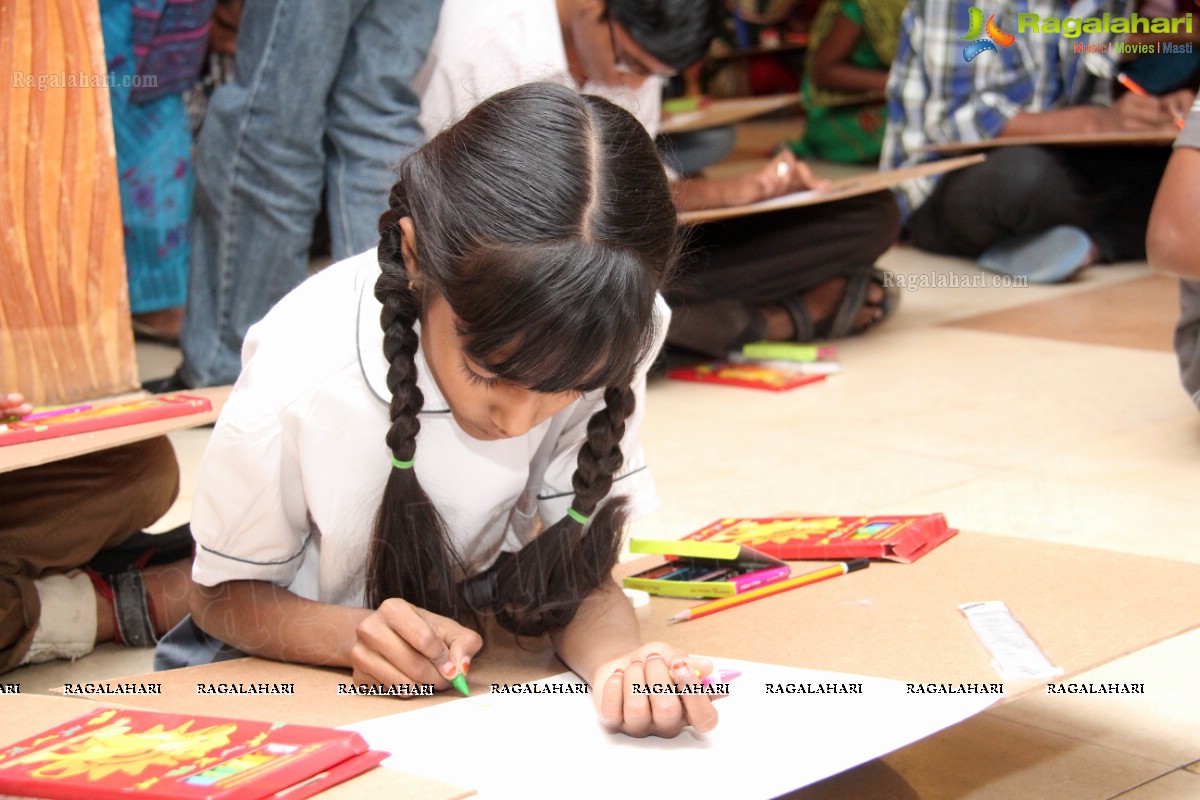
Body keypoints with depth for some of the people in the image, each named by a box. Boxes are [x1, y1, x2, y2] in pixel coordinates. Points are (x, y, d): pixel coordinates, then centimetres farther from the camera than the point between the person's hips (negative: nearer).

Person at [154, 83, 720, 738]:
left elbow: (580, 578, -14)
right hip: (298, 678, -1)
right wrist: (358, 635, -32)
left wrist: (619, 662, -37)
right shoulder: (297, 386, -28)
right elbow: (226, 596, -12)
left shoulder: (601, 339, -19)